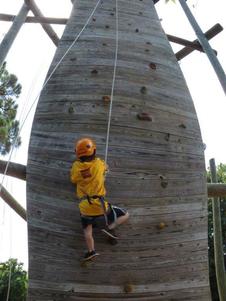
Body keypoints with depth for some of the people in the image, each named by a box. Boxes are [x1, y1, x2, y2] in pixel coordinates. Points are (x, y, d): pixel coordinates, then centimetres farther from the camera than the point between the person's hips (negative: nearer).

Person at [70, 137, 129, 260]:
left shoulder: (76, 166, -5)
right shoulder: (99, 163, -8)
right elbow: (105, 167, 16)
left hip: (84, 207, 3)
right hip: (99, 205, -2)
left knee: (87, 229, 23)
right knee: (125, 215, 12)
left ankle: (91, 251, 26)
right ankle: (109, 227, -3)